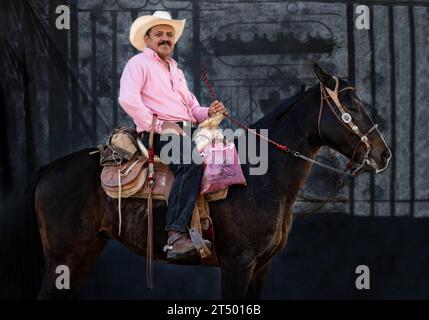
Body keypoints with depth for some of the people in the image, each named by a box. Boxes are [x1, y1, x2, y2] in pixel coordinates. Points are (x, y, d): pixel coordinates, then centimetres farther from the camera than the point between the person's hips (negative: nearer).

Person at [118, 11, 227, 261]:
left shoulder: (176, 71, 31)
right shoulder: (139, 64, 5)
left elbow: (192, 108, 32)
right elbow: (128, 99, -13)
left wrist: (208, 112, 7)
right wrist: (159, 125, -17)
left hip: (187, 130, 8)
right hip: (159, 134, -8)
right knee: (191, 162, -36)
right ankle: (176, 236, -42)